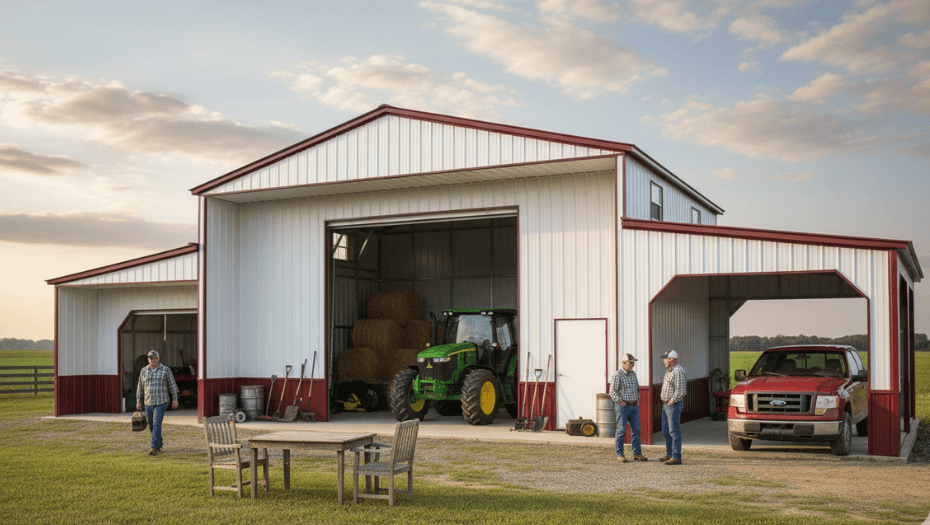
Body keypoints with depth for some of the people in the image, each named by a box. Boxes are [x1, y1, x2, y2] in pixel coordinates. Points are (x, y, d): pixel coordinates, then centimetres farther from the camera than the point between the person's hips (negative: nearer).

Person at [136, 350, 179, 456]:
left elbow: (172, 385, 1)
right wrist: (139, 401, 9)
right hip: (148, 403, 4)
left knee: (157, 425, -15)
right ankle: (159, 445, 30)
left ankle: (154, 448, -17)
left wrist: (175, 399, -1)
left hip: (161, 403, -4)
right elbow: (140, 387, 12)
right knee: (152, 426, 11)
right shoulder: (144, 371, 6)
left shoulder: (165, 370, -3)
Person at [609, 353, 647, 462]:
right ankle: (619, 454, 4)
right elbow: (613, 392, -11)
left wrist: (638, 401, 14)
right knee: (621, 431, -2)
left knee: (636, 430, 6)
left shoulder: (633, 374, 12)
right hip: (623, 406, -7)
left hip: (634, 406, 7)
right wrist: (620, 402, -16)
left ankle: (637, 454, 10)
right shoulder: (618, 375, -9)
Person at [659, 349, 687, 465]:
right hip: (666, 405, 10)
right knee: (666, 431, 14)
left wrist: (672, 401, -18)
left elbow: (681, 391, -22)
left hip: (674, 405, -10)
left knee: (674, 431, -9)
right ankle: (669, 455, 22)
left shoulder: (678, 372, -16)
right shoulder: (669, 371, 16)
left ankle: (676, 457, -9)